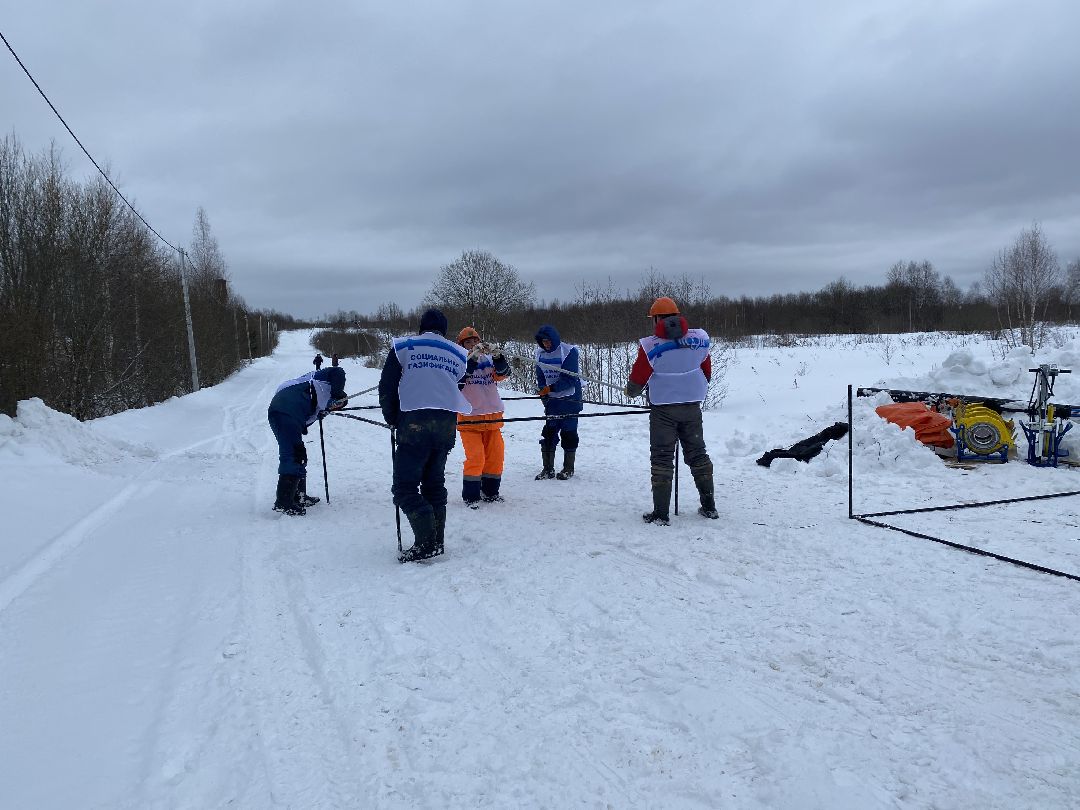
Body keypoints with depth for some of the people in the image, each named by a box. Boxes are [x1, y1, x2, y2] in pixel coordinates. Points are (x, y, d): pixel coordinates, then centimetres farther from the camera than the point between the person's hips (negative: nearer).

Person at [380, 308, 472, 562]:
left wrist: (392, 418, 14)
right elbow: (457, 388, 13)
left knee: (405, 487, -1)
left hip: (414, 423, -5)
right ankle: (437, 541, 16)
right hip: (447, 425, 5)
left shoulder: (403, 346, 4)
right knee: (434, 484, 17)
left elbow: (387, 387, 2)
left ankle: (426, 542, -11)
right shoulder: (459, 354, 15)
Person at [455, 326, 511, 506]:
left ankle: (490, 492, 26)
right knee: (475, 457, -10)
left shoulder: (489, 360, 8)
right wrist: (473, 356, -32)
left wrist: (497, 356, -23)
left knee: (495, 456, 10)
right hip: (469, 418, -4)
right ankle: (470, 496, 1)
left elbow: (503, 373, -6)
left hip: (492, 416, 5)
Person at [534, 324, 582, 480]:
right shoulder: (540, 353, 6)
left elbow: (570, 378, -17)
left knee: (568, 432, 1)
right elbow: (540, 377, 12)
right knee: (548, 432, 3)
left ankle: (568, 468, 13)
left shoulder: (568, 351, -12)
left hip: (570, 398, -5)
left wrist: (551, 388, -21)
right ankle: (548, 468, 11)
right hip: (551, 400, 5)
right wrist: (543, 394, -3)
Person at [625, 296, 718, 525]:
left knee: (662, 458, 2)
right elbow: (707, 372, 12)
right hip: (692, 406, 4)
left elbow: (637, 379, -6)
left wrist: (631, 392, 17)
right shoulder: (699, 339, 0)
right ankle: (709, 507, 23)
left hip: (663, 409, -4)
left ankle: (660, 514, 2)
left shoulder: (651, 345, -13)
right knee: (698, 454, 16)